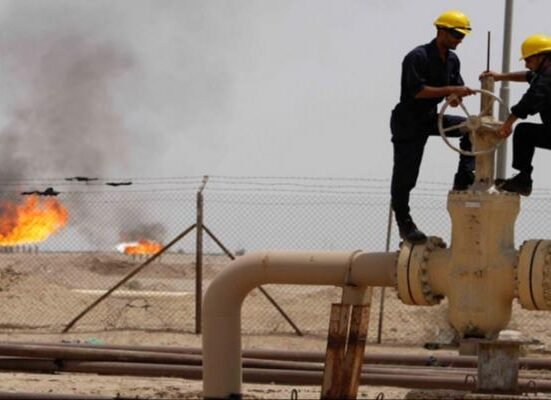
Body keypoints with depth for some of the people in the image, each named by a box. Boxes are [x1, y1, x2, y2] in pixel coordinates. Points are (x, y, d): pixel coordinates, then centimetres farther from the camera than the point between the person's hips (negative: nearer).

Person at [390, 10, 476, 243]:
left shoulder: (452, 60, 6)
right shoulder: (418, 57, -20)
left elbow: (457, 88, 8)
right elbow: (417, 91, -27)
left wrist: (455, 97, -18)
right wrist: (451, 91, -30)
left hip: (431, 118, 7)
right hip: (408, 122, -7)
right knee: (405, 175, -4)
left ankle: (462, 182, -6)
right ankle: (404, 224, 11)